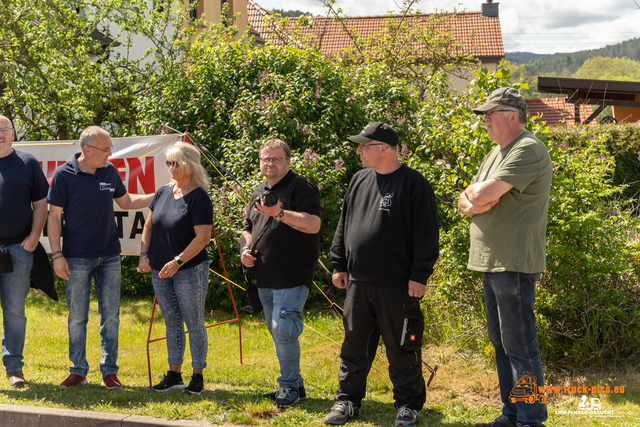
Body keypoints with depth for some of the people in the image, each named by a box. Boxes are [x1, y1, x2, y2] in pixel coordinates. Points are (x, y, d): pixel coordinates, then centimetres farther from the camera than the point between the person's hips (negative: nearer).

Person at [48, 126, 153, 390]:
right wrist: (57, 255, -10)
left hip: (109, 256, 4)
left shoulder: (110, 172, 6)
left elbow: (126, 202, 20)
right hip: (77, 258, -4)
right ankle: (78, 371, 14)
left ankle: (109, 371, 12)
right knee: (77, 317, 3)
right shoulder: (64, 175, -7)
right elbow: (54, 216, -5)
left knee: (111, 316, 4)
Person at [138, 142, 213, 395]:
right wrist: (144, 255, 3)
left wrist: (178, 261, -23)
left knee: (194, 323, 1)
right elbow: (149, 226, 16)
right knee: (171, 323, 13)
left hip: (190, 271, -7)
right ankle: (174, 375, 22)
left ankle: (198, 376, 9)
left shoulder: (199, 198, -12)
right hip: (161, 271, 7)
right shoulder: (163, 193, 8)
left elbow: (203, 237, -17)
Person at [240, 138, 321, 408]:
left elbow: (313, 224, -18)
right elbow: (249, 229, 29)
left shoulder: (301, 187, -6)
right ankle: (294, 386, 22)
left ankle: (289, 386, -2)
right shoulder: (259, 193, 19)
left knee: (283, 330, -14)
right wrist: (245, 248, 8)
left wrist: (280, 213, -29)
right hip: (265, 277, 9)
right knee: (276, 332, 12)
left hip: (292, 276, -8)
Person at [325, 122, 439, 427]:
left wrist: (419, 275, -13)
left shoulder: (413, 183, -7)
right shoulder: (359, 180, 12)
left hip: (398, 285, -6)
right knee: (355, 344, 11)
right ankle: (347, 399, 22)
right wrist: (339, 265, 15)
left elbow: (426, 235, -9)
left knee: (401, 347, 3)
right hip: (358, 282, 6)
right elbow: (344, 227, 20)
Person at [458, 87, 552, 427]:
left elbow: (482, 194, -22)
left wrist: (475, 192, 1)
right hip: (491, 262, 10)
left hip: (514, 264, -10)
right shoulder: (496, 154, 19)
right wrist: (474, 203, -7)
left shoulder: (528, 150, -13)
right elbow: (465, 201, 16)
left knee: (519, 345, -8)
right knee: (501, 343, 14)